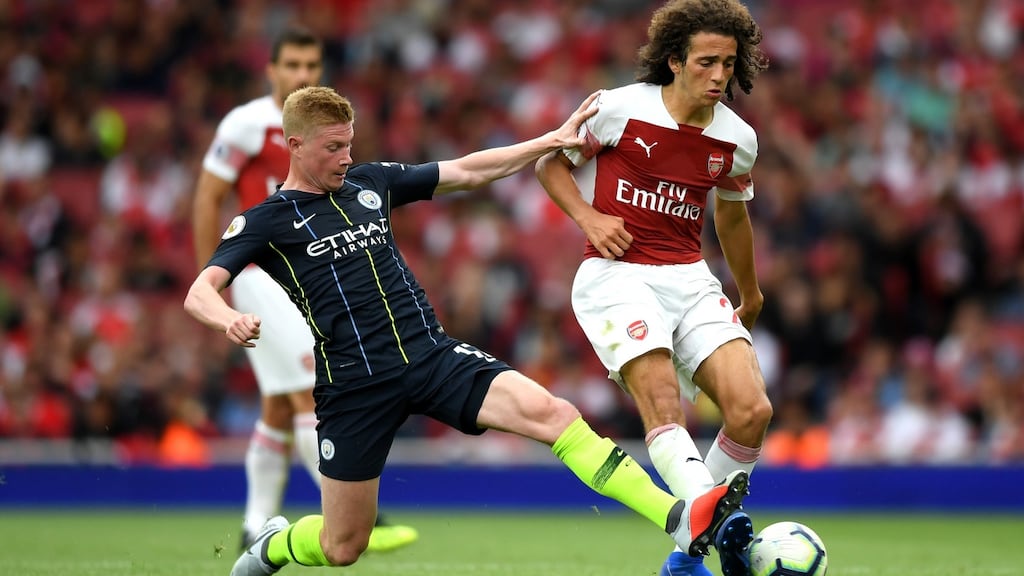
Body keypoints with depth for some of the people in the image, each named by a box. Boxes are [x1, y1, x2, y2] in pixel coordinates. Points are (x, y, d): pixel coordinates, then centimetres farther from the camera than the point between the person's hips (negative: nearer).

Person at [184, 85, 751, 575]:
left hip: (433, 355, 3)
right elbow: (200, 292, -11)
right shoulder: (264, 221, -1)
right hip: (354, 385, -3)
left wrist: (554, 140, 10)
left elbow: (468, 171, 18)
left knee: (549, 412, -21)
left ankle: (679, 519, -31)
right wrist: (231, 321, -35)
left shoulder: (369, 181, 12)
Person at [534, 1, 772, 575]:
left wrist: (750, 293, 37)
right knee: (663, 404, -27)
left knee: (752, 409, -13)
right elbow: (550, 162, 7)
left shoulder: (738, 139, 6)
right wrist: (589, 217, -10)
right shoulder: (620, 108, -7)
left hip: (690, 280, 4)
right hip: (615, 276, -4)